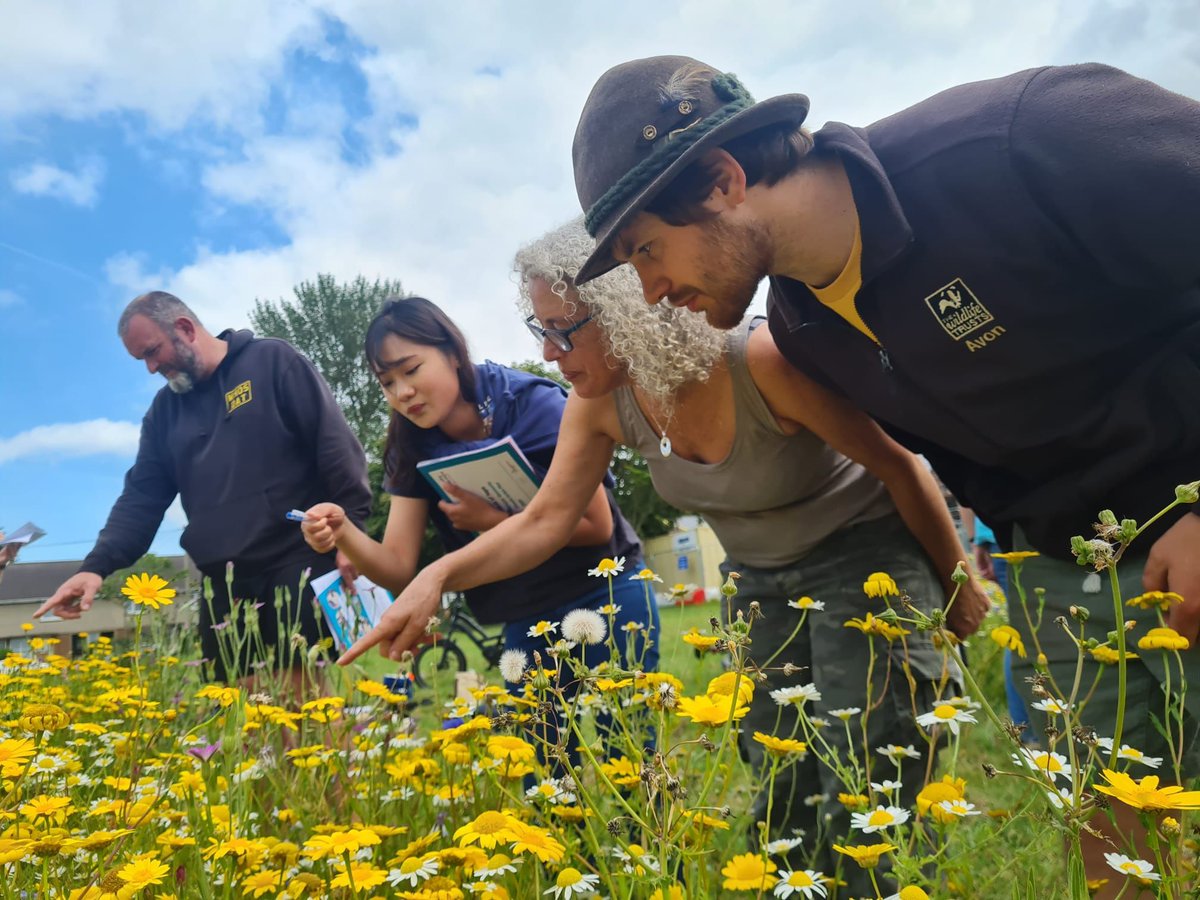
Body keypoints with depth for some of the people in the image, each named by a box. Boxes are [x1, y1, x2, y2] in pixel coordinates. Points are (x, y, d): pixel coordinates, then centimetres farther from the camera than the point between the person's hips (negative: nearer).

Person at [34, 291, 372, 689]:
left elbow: (334, 444, -6)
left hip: (299, 561, -5)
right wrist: (96, 565, -3)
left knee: (308, 692, -5)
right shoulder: (164, 409, 17)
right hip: (224, 582, 6)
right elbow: (141, 496, 13)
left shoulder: (272, 361, 0)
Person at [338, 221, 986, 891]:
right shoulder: (601, 402, -15)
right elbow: (544, 522, -13)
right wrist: (440, 575, -29)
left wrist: (957, 586, -8)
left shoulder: (761, 361, -32)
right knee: (783, 796, 10)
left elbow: (901, 469, -20)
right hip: (761, 582, 5)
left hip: (866, 561, -5)